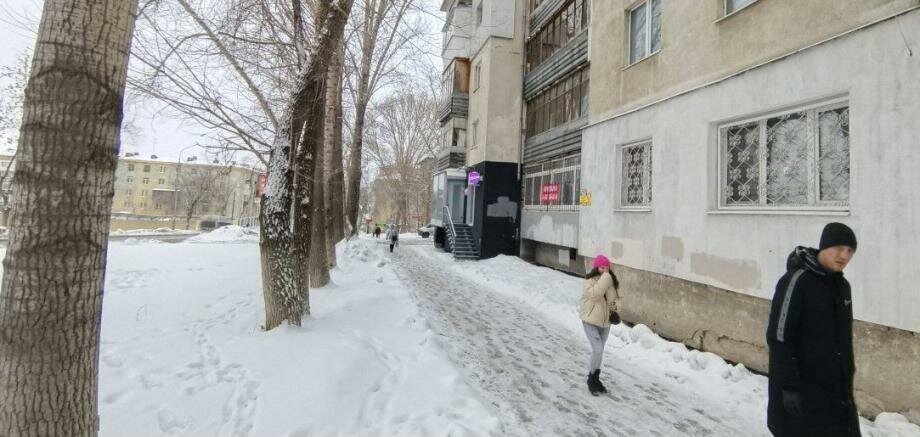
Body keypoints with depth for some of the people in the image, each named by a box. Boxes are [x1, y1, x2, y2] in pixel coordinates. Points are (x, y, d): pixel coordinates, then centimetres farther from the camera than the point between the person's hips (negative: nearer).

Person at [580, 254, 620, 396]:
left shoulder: (611, 281, 3)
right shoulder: (590, 281, -15)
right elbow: (594, 294, -33)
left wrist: (613, 309, -2)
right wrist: (605, 278, -29)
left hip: (605, 322, 6)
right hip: (590, 321, -6)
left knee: (599, 351, 16)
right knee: (598, 350, -13)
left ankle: (594, 379, 33)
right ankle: (592, 380, 7)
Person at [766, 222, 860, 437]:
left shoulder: (842, 285, 8)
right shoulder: (796, 281, -18)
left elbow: (843, 336, 18)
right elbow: (779, 337, -20)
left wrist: (848, 370, 18)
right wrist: (790, 386, -21)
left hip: (838, 388, 8)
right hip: (802, 388, -7)